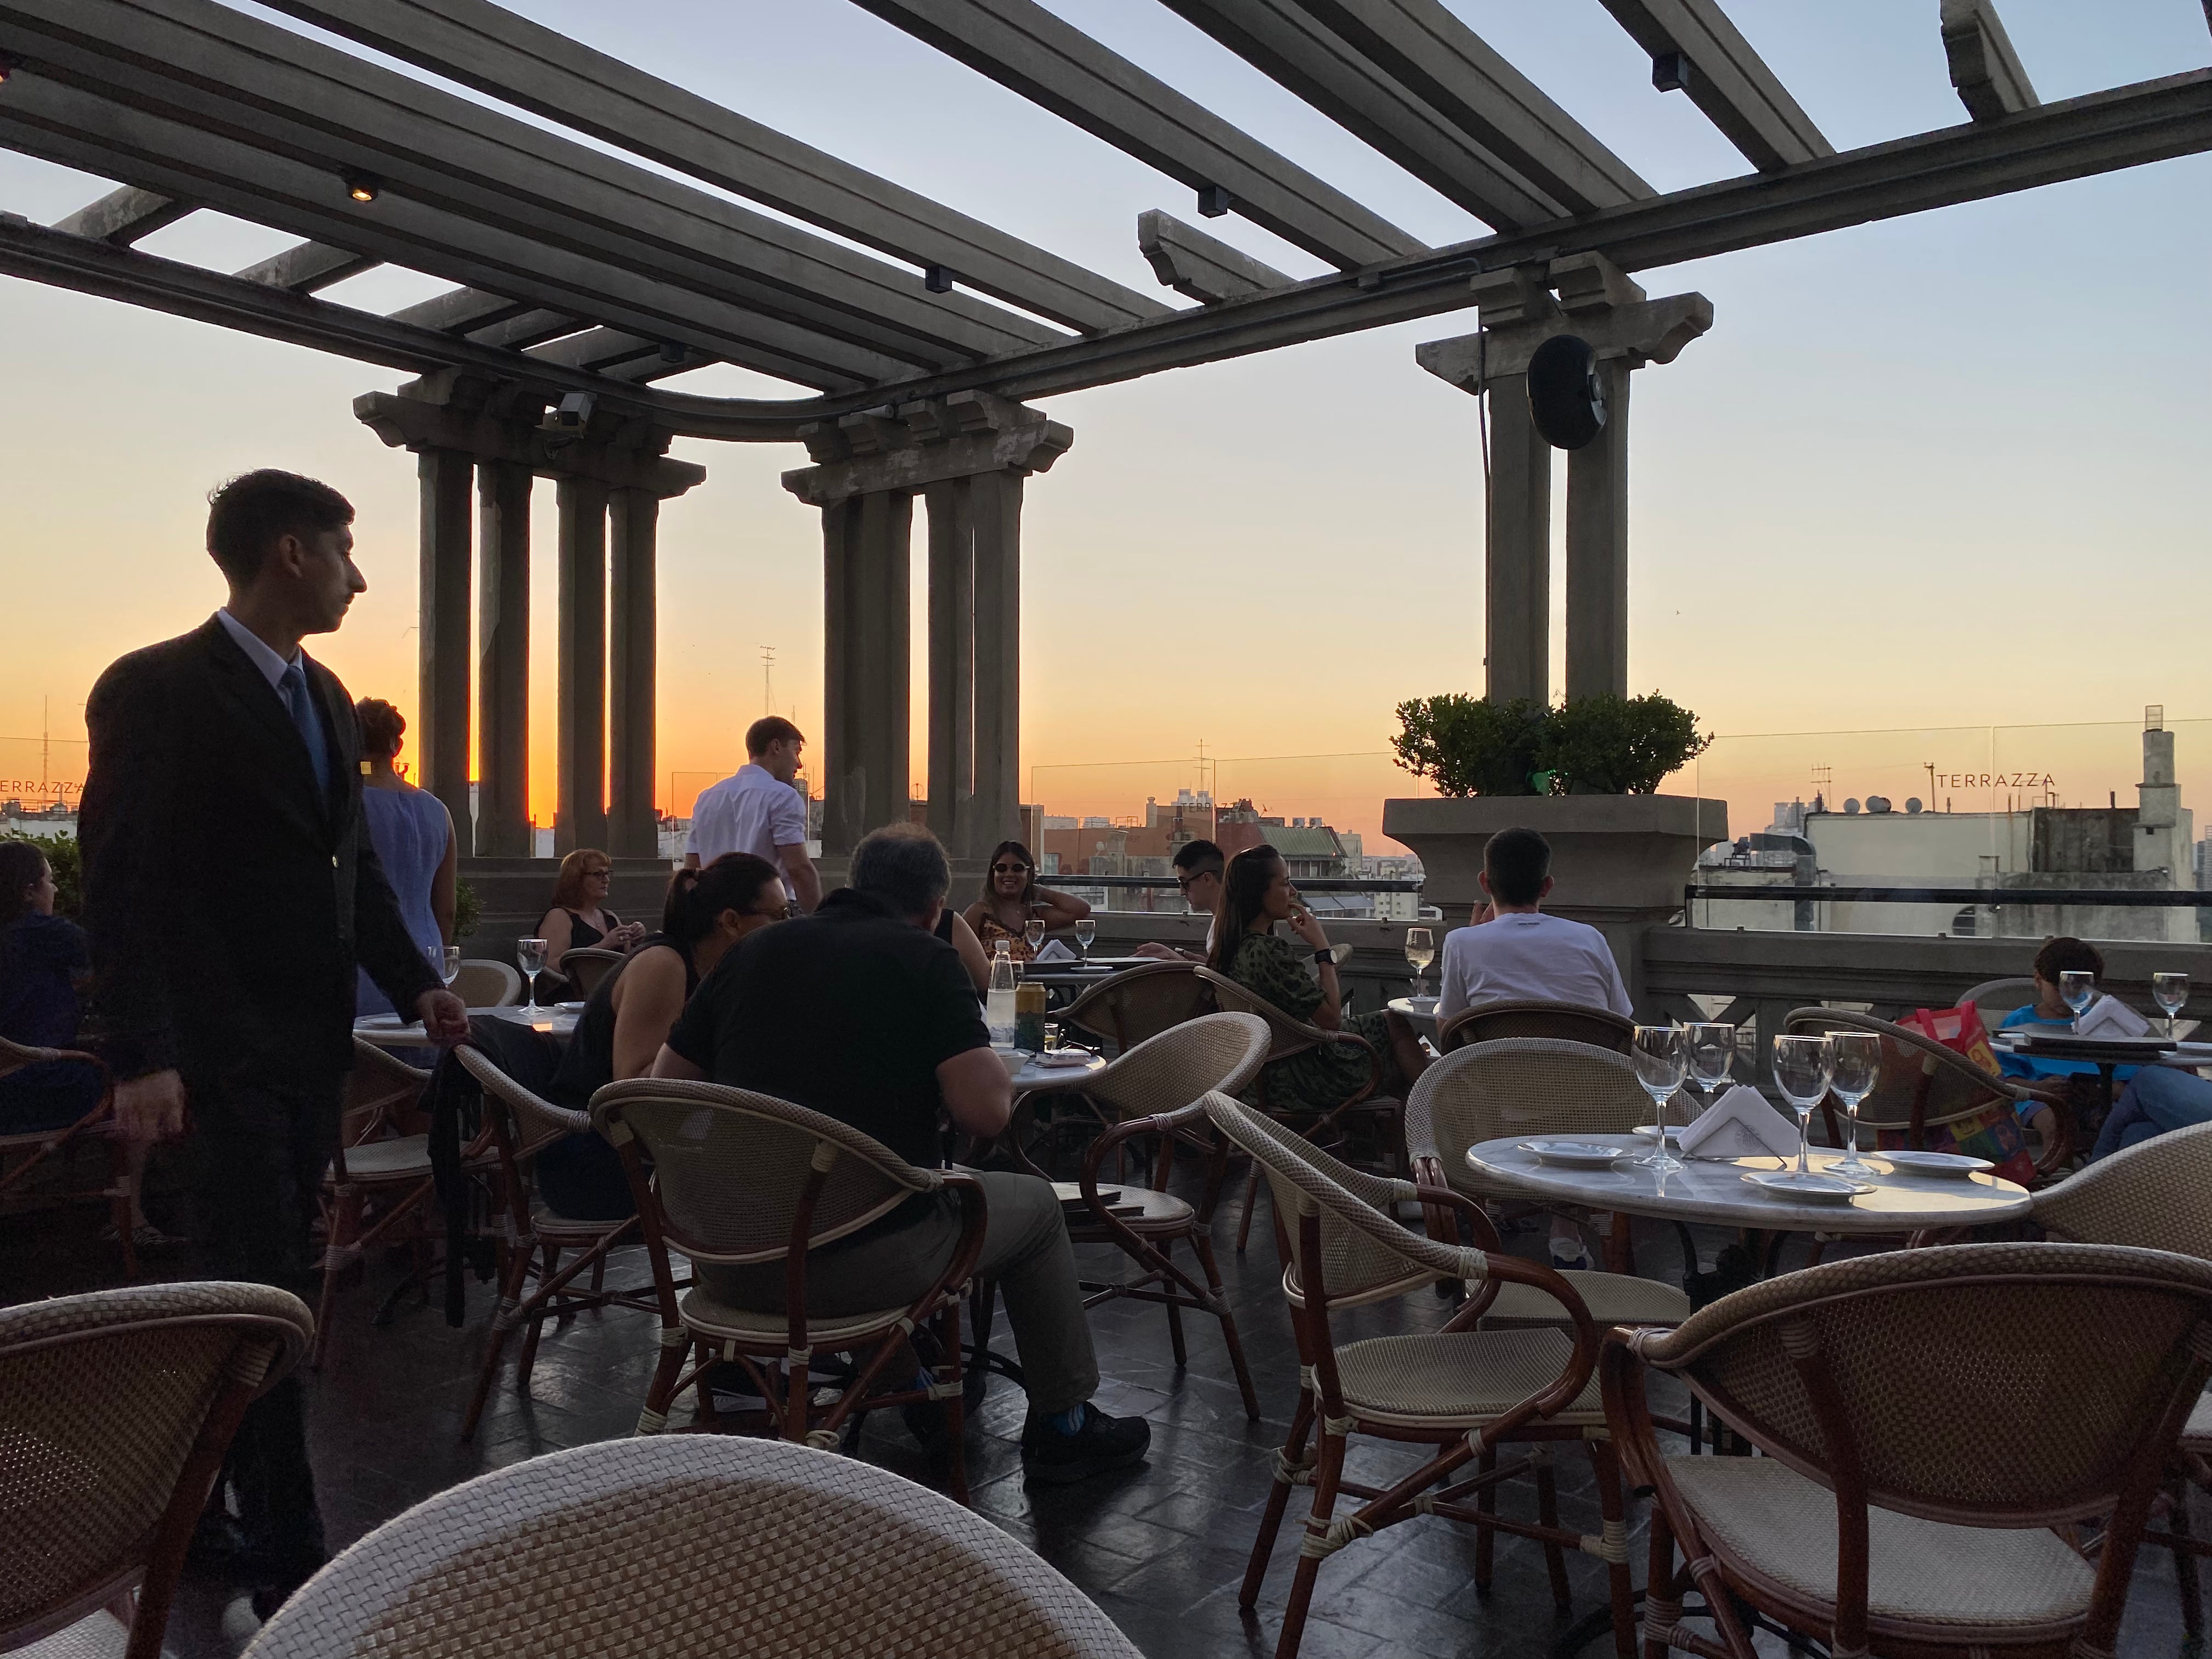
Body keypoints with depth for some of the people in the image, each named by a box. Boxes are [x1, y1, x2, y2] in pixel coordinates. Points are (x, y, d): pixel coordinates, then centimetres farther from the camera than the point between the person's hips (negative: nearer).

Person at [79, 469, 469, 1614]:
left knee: (260, 1289, 15)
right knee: (262, 1294, -2)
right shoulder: (157, 689, -11)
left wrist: (415, 983, 7)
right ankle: (285, 1557, 8)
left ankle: (195, 1508, 30)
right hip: (222, 1048, -7)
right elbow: (120, 884, -16)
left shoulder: (323, 696, 12)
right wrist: (142, 1059, -22)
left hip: (310, 1044, 8)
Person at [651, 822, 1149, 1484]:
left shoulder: (749, 953, 7)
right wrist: (988, 1062, 6)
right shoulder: (925, 960, -7)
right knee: (1035, 1205, 21)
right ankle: (1062, 1425, 31)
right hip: (861, 1267, -5)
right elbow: (986, 1112, -15)